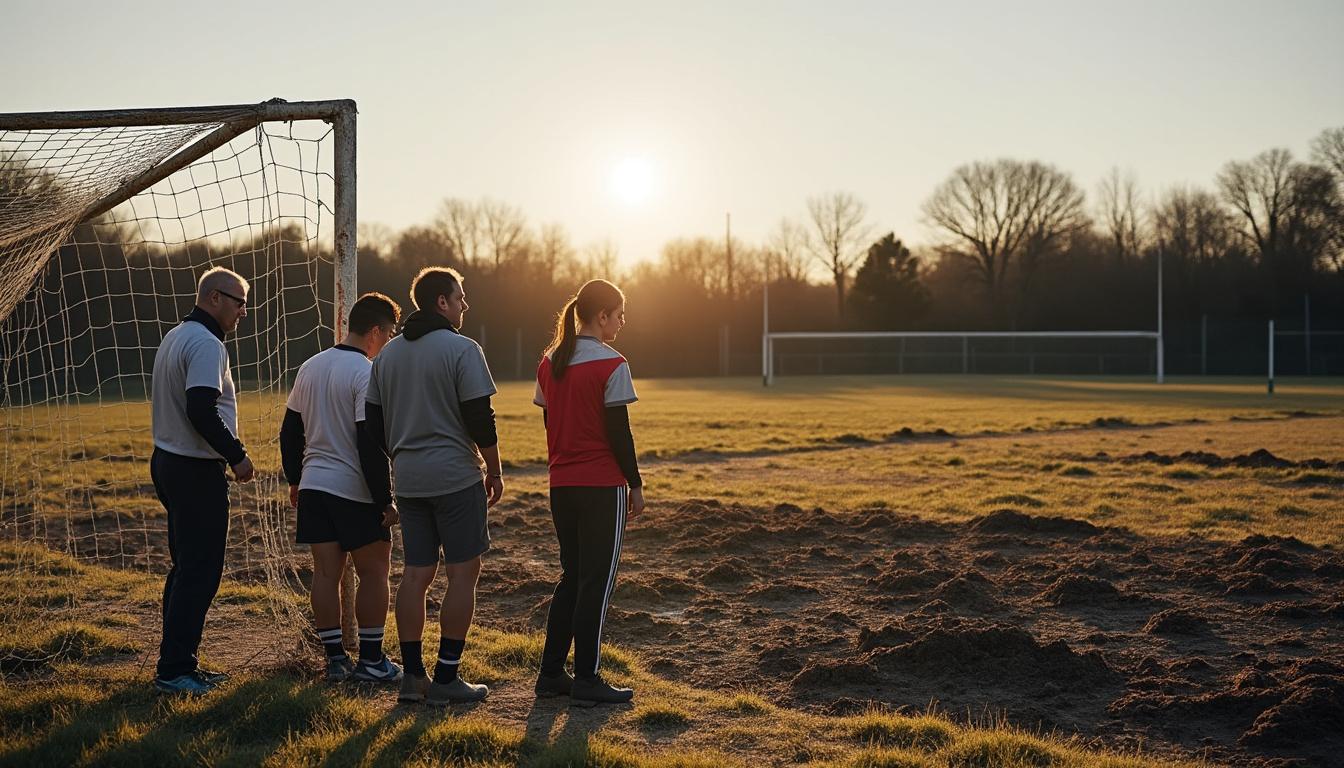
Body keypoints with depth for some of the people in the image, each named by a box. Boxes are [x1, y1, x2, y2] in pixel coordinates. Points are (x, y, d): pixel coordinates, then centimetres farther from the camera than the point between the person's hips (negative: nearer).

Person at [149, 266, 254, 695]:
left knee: (187, 567, 16)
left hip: (168, 462, 11)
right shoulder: (207, 344, -16)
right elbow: (202, 411, -26)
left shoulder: (175, 337, 17)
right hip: (196, 471, -11)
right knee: (199, 572, -6)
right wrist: (236, 455, -16)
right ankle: (175, 670, -4)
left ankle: (179, 663, 22)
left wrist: (227, 452, 19)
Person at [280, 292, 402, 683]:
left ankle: (335, 659, 12)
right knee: (373, 573, 5)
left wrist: (295, 480, 27)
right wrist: (385, 501, -14)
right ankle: (371, 660, 8)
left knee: (326, 572, 8)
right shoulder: (367, 374, -14)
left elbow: (290, 432, 17)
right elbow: (370, 444, -19)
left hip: (313, 487, 7)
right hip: (355, 490, -7)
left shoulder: (310, 368, 10)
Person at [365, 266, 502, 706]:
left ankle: (413, 676, 11)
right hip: (455, 476, -7)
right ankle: (446, 679, 0)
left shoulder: (388, 353, 12)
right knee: (463, 572, 0)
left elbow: (374, 422, 15)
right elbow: (480, 419, -12)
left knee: (415, 574, 10)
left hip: (408, 479, 7)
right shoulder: (461, 349, -9)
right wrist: (495, 471, -1)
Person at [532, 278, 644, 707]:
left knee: (571, 576, 17)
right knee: (597, 582, 0)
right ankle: (586, 681, 3)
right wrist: (636, 484, -4)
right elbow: (618, 432, -12)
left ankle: (551, 673, 18)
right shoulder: (610, 365, -12)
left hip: (562, 486, 7)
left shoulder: (550, 363, 8)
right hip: (603, 486, -7)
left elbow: (549, 424, 13)